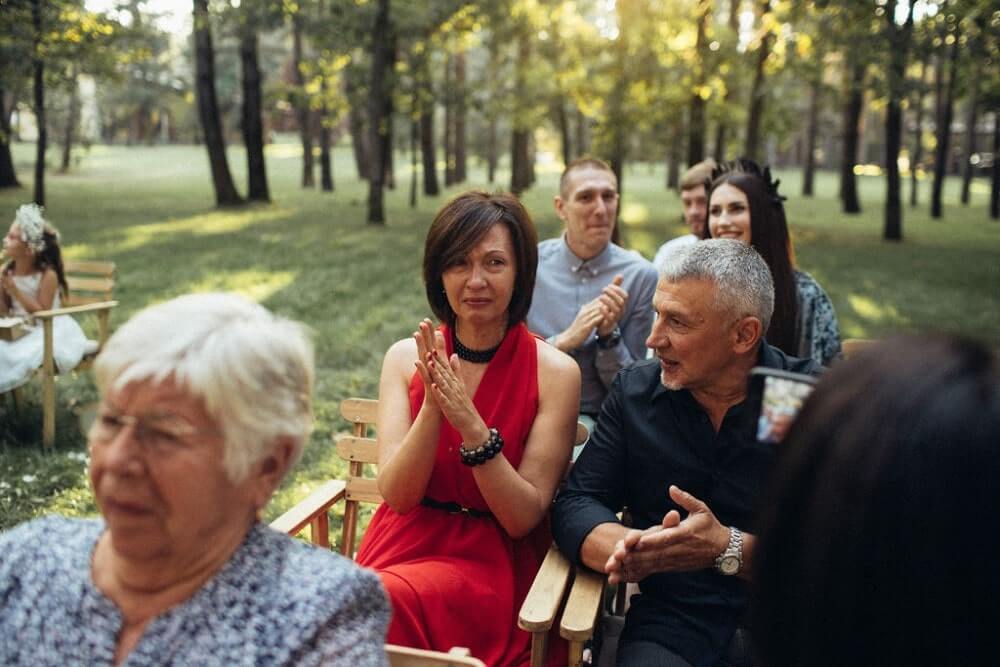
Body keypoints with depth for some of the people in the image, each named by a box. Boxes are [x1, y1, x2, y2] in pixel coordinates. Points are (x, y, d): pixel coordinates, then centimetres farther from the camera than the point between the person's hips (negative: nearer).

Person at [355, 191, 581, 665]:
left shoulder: (555, 371, -9)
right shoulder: (406, 357, -1)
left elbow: (523, 518, -11)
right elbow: (397, 496, -7)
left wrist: (471, 425, -26)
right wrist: (433, 407, -24)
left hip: (496, 561, -2)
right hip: (407, 545, 3)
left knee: (389, 602, -29)